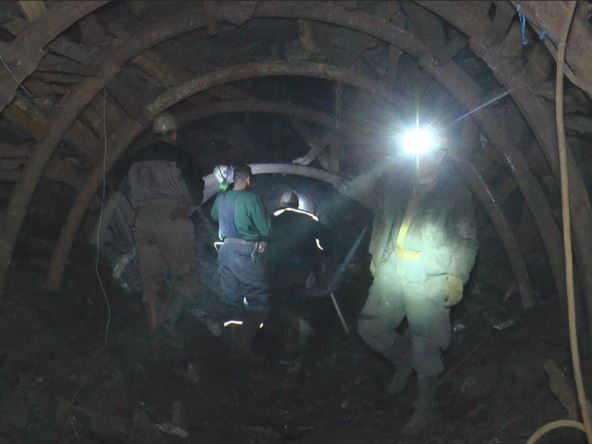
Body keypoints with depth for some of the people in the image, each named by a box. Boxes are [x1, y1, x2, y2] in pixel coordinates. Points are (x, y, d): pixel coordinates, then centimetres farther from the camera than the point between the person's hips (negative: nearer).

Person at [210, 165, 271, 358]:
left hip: (225, 250, 7)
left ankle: (231, 339, 19)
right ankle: (244, 340, -15)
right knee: (259, 299, -2)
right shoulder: (251, 198, -14)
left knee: (232, 299, 15)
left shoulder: (221, 199, 6)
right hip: (246, 253, -7)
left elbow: (214, 216, 28)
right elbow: (265, 229, -10)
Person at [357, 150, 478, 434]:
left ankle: (426, 408, 19)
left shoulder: (455, 194, -5)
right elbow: (381, 218, 18)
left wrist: (456, 277, -9)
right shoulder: (397, 183, 4)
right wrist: (376, 255, 18)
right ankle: (403, 361, 36)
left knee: (425, 346, 0)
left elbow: (466, 240, -2)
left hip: (429, 278, -4)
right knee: (369, 327, 8)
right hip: (391, 270, 5)